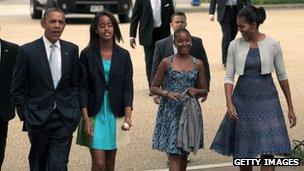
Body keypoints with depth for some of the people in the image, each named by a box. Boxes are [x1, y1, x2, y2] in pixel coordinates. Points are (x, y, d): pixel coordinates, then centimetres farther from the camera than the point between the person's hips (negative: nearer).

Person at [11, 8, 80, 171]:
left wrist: (74, 111, 4)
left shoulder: (71, 50, 4)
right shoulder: (27, 51, -5)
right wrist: (25, 115, -4)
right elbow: (17, 89, -1)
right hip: (38, 118, -1)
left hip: (65, 119, 1)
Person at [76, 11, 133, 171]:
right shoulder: (87, 55, -3)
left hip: (115, 115, 3)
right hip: (95, 114, -3)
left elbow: (128, 87, 0)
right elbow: (83, 88, -4)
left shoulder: (123, 55, 3)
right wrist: (85, 119, -12)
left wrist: (127, 116, -12)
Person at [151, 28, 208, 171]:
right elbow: (153, 88, 3)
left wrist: (196, 91, -13)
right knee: (174, 155, -10)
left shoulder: (198, 64, 5)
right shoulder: (167, 63, -1)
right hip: (170, 111, -3)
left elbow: (204, 91, 10)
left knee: (184, 154, 12)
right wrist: (167, 93, -16)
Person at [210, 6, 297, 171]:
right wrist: (229, 103, -14)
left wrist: (290, 108, 5)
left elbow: (282, 76, 2)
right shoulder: (235, 45, -1)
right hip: (243, 100, 2)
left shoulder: (272, 44, -5)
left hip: (267, 101, -2)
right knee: (243, 152, 8)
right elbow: (229, 77, 1)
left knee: (268, 152, -9)